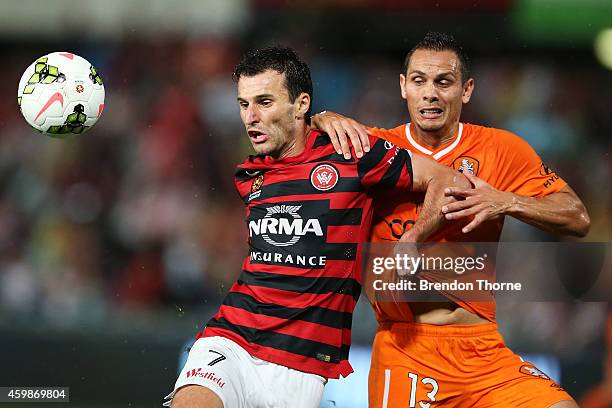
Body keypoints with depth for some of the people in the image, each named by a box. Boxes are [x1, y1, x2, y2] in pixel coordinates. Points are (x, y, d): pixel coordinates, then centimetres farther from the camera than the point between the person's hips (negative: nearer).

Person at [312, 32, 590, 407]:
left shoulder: (501, 149, 4)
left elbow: (578, 219, 1)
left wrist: (506, 202, -15)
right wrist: (327, 120, -12)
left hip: (483, 347, 1)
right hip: (404, 347, 0)